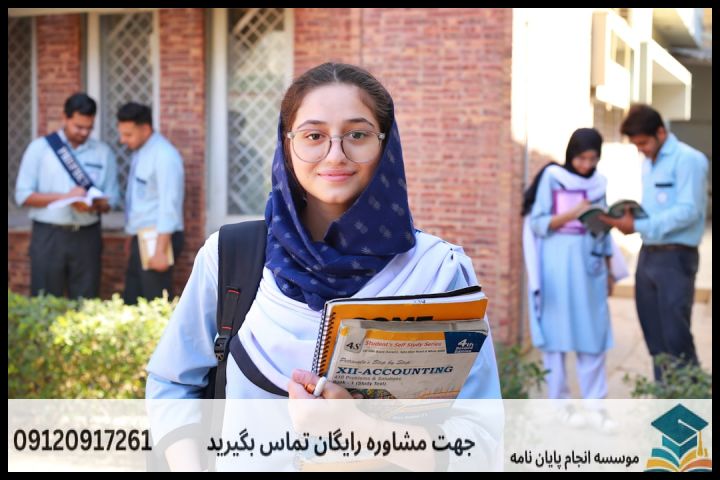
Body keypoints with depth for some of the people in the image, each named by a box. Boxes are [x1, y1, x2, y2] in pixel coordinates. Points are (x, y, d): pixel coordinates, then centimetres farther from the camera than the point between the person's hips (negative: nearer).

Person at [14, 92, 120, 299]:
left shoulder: (103, 152, 7)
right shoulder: (40, 148, 1)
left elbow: (112, 197, 6)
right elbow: (23, 195, -3)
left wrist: (93, 205, -16)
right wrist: (64, 197, -15)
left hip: (87, 236, 2)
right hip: (48, 235, -2)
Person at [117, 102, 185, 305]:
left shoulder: (164, 156, -17)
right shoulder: (139, 152, 12)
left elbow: (169, 206, -21)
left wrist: (160, 250, -24)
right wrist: (131, 236, 20)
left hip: (158, 239, -9)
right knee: (131, 303, 13)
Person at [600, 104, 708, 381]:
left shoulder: (688, 160, -11)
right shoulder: (648, 162, 16)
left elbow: (688, 211, -18)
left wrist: (638, 225, -19)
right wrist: (629, 219, -1)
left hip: (675, 257, -8)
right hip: (648, 255, 8)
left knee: (676, 338, -6)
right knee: (655, 338, 11)